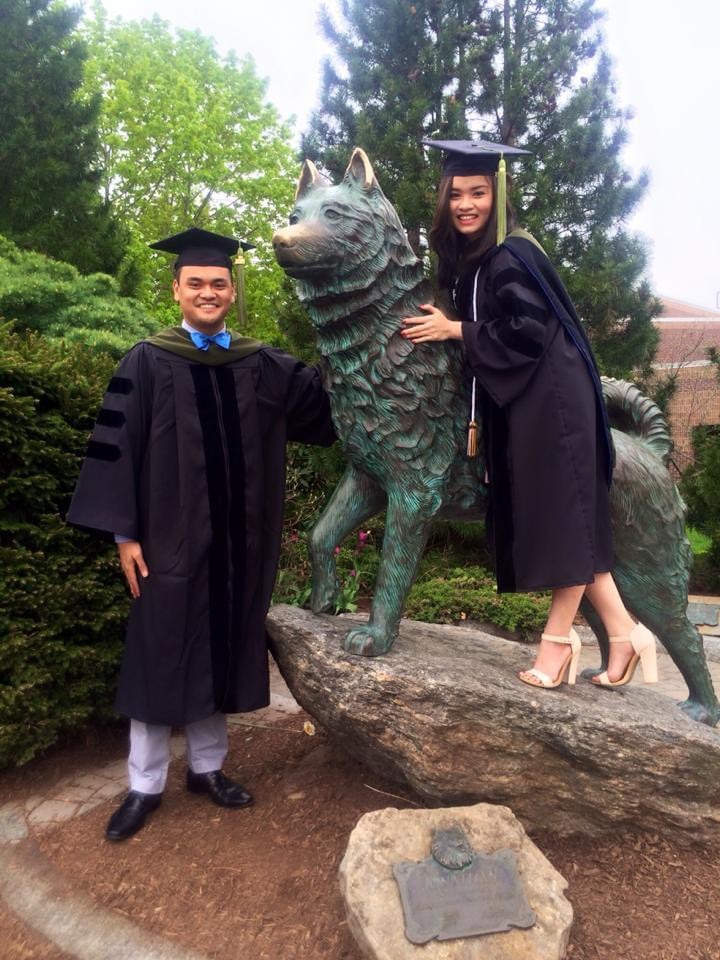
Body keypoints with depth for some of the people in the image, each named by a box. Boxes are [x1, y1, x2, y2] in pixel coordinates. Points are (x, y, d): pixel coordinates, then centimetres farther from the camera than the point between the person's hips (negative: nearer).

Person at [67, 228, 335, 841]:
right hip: (169, 537, -3)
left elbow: (331, 398, 10)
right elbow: (117, 448, -5)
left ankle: (207, 767, 32)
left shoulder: (264, 367, 6)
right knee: (161, 659, 8)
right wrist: (124, 532, -9)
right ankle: (146, 786, 25)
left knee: (222, 654, 13)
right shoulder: (147, 364, -3)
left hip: (239, 539, 4)